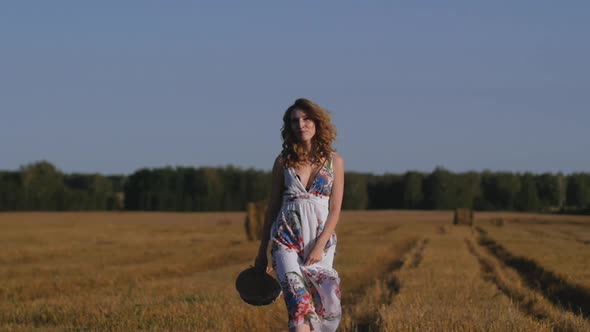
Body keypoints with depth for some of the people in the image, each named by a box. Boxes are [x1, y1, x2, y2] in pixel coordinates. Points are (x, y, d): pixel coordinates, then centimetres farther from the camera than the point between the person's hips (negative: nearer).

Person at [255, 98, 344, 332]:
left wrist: (320, 246, -11)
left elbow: (335, 209, 1)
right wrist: (262, 252, 12)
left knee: (320, 307, -1)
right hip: (286, 239, -1)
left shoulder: (334, 161, 4)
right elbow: (272, 207, 12)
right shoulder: (283, 162, 7)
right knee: (299, 301, -18)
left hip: (320, 240, 1)